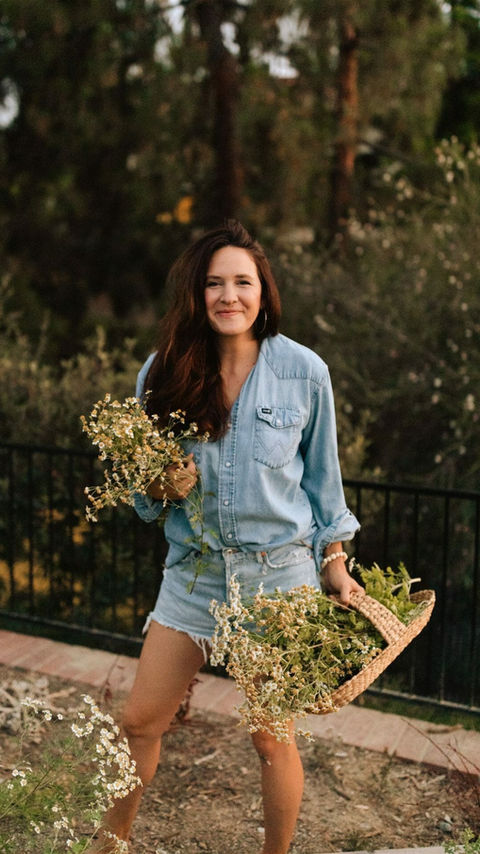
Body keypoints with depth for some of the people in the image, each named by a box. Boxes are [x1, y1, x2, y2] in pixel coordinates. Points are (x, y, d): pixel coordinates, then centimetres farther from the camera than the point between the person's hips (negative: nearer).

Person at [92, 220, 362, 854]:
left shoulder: (304, 371, -7)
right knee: (140, 723, 11)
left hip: (278, 574, -2)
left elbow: (322, 476, 5)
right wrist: (162, 488, -14)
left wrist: (335, 562, 3)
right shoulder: (163, 372, -3)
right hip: (194, 570, 3)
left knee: (272, 737, 7)